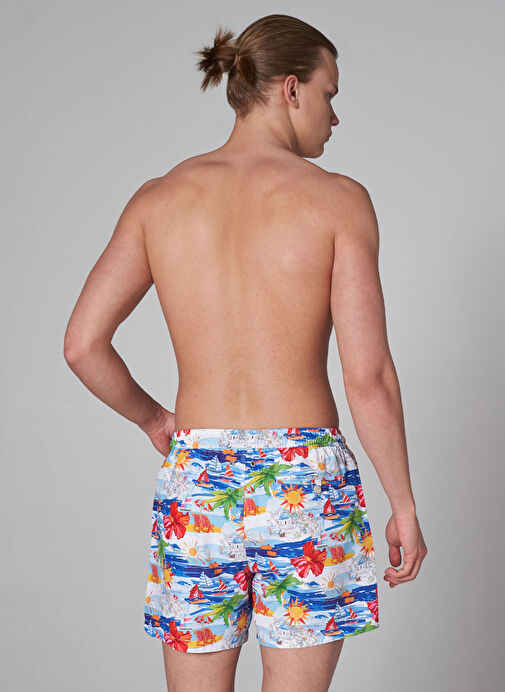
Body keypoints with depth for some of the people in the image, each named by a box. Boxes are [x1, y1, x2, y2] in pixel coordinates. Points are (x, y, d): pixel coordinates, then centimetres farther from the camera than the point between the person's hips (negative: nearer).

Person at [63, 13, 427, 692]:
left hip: (195, 481, 3)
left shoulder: (159, 198, 2)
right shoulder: (338, 199, -7)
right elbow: (368, 374, -11)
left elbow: (82, 344, -4)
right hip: (304, 479, -2)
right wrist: (404, 504, -1)